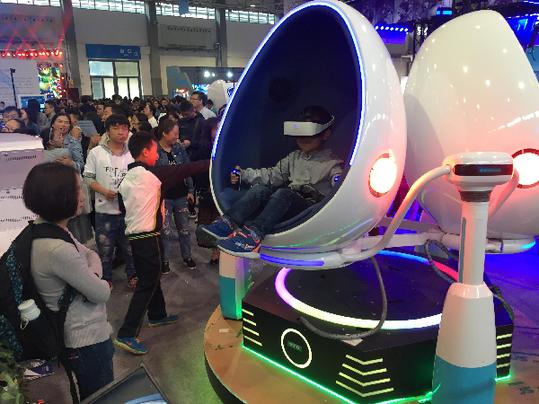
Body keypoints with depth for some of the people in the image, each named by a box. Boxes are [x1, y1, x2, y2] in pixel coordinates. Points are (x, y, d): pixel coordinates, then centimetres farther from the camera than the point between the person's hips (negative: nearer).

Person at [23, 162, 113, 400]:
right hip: (87, 339, -9)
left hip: (74, 333, 9)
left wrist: (90, 277, -14)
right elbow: (101, 294, -22)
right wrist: (99, 282, -1)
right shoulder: (58, 249, -33)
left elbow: (91, 255, 5)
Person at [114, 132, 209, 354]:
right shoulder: (151, 174, -13)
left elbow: (125, 205, 15)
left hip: (134, 235, 9)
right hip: (148, 237, -9)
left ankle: (157, 315, 38)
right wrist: (211, 163, -2)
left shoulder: (127, 178, 10)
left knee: (152, 277, 22)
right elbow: (183, 170, -10)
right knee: (147, 284, -3)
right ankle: (127, 334, -2)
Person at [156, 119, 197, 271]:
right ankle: (165, 260, 24)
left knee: (184, 229, 14)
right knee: (166, 231, 7)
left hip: (181, 195, 4)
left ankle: (187, 257, 31)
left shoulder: (179, 148, 1)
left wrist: (190, 190, 6)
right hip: (164, 197, -4)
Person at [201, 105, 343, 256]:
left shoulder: (331, 162, 5)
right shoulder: (294, 157, 22)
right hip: (287, 205, 5)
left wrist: (339, 180, -35)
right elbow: (272, 175, 18)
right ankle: (227, 223, -34)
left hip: (311, 208, -5)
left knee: (283, 193, -34)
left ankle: (253, 234, -50)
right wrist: (244, 174, 8)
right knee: (260, 189, -20)